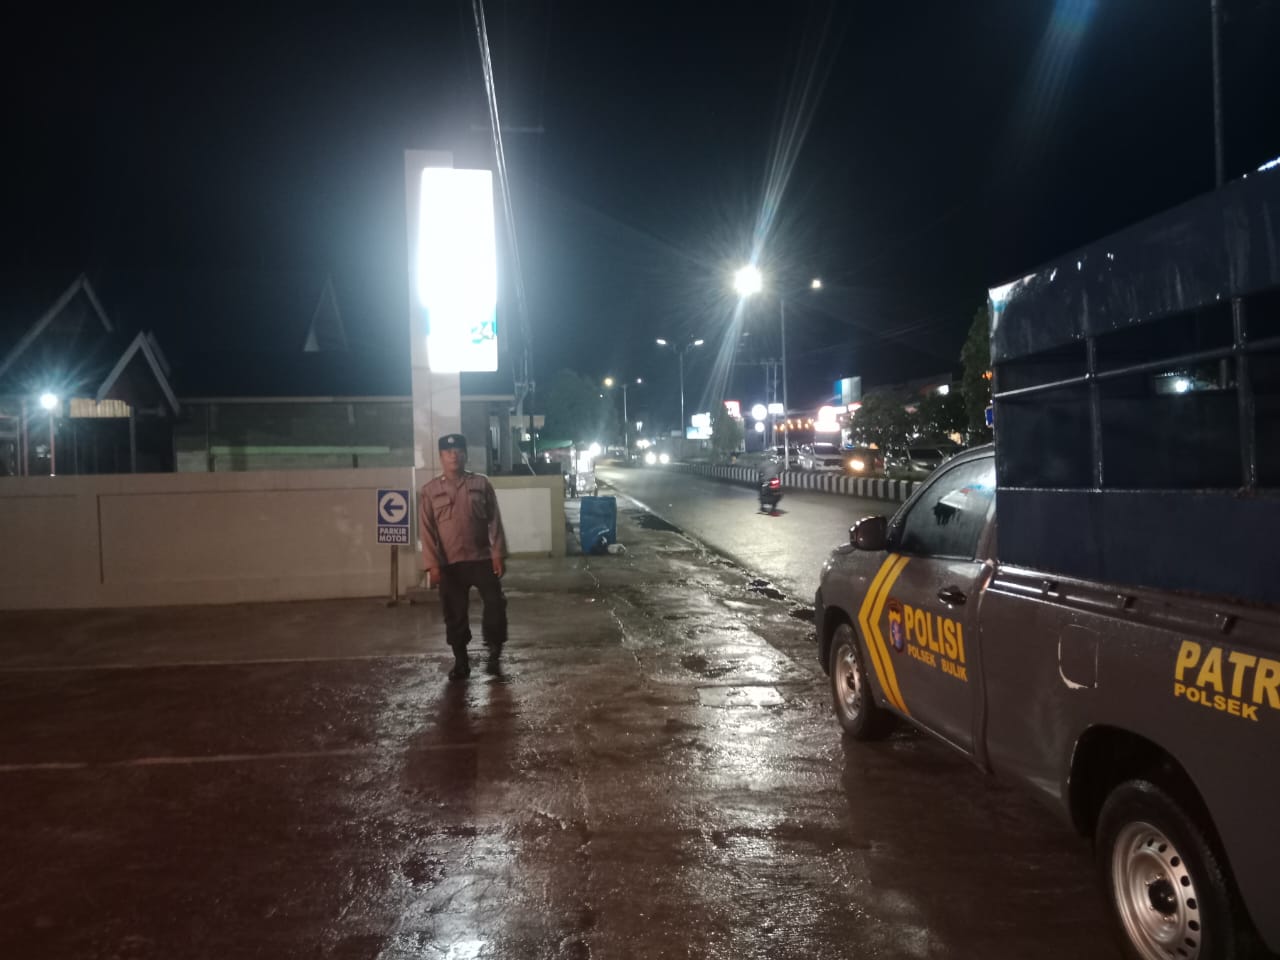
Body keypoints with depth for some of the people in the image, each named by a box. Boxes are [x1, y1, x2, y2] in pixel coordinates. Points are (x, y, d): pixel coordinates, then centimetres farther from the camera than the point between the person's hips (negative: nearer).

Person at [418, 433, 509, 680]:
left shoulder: (481, 484, 3)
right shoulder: (430, 490, 2)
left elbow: (494, 521, 3)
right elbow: (426, 530, -1)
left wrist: (498, 553, -4)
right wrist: (432, 564, -9)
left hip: (482, 558, 0)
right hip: (450, 563, 0)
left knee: (495, 605, -4)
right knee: (454, 614, 7)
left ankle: (494, 655, 12)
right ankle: (461, 662, 20)